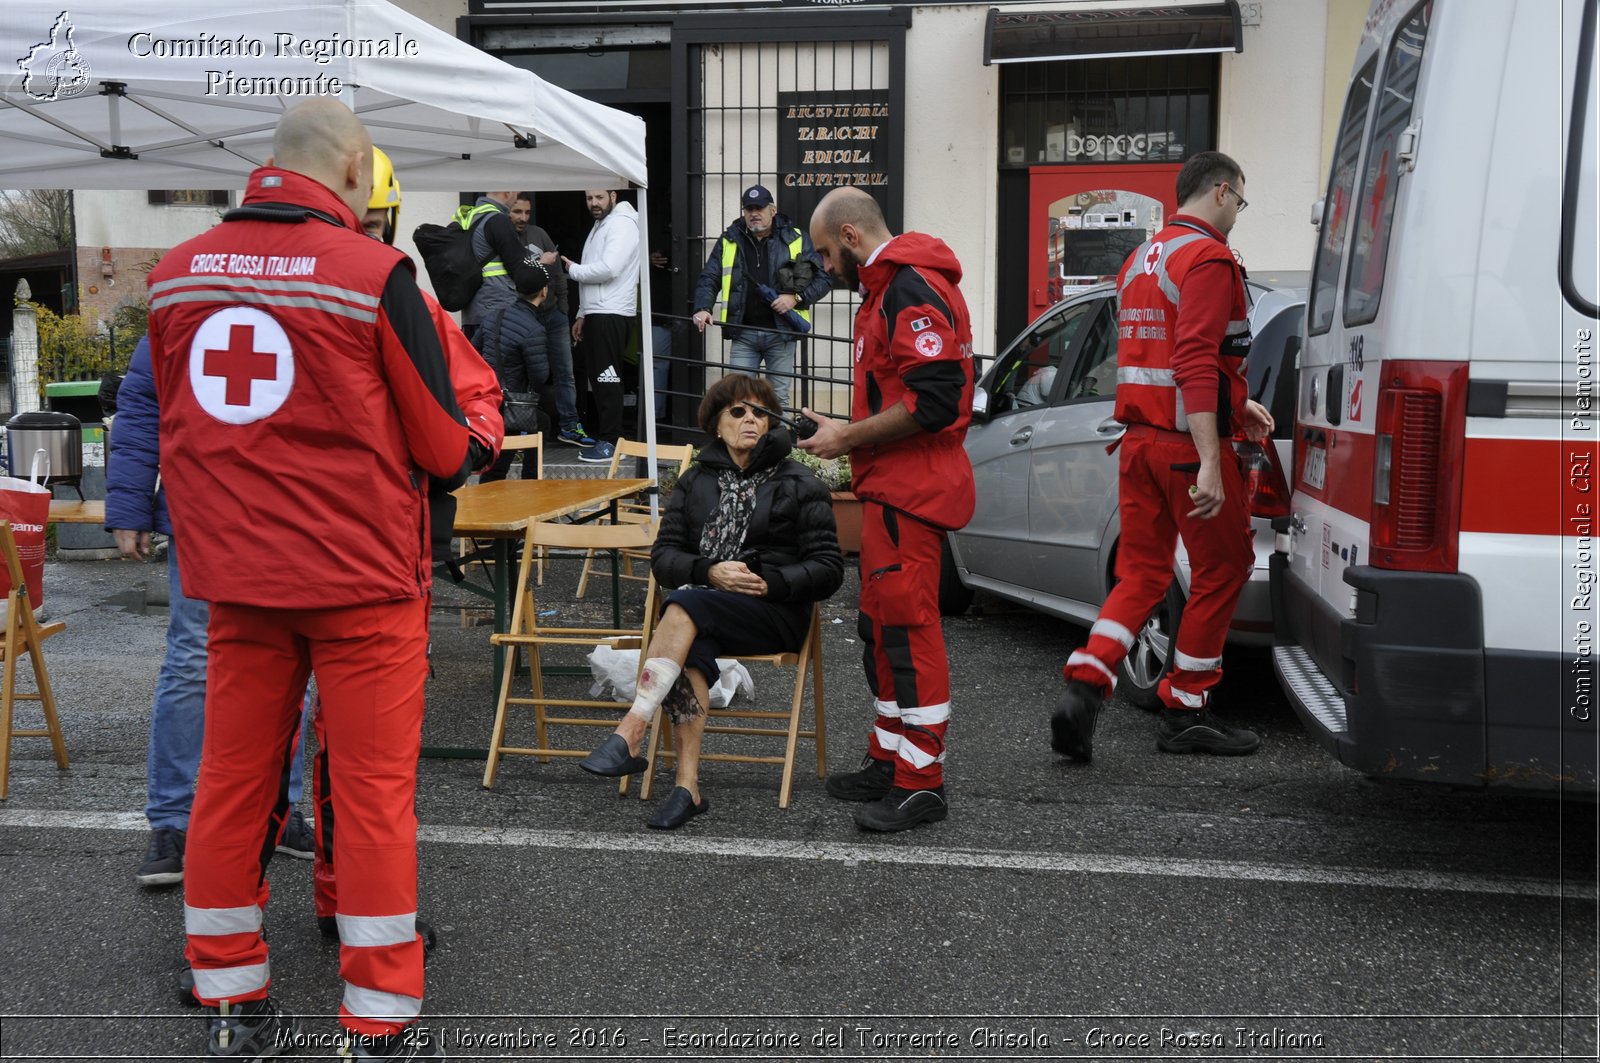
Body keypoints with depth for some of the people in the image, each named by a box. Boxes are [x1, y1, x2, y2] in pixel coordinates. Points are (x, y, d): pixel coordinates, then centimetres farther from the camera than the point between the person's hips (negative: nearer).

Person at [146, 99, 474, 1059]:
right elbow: (440, 444, -7)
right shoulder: (376, 273, -12)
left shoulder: (177, 273, 3)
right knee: (375, 790, 3)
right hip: (361, 571, -5)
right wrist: (476, 447, 15)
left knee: (233, 780, 13)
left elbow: (177, 420, 12)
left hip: (235, 574, 5)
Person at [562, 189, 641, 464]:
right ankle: (606, 435, 16)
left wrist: (573, 269, -8)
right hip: (596, 314, 10)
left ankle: (611, 442, -8)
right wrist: (582, 315, 22)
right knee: (597, 377, 10)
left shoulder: (621, 224, -9)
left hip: (612, 315, -10)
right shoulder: (600, 227, 22)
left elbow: (608, 269, -22)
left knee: (607, 377, -10)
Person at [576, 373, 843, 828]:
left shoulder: (799, 485, 7)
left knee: (685, 604, -33)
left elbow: (829, 568, 2)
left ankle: (630, 734, -40)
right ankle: (688, 786, -39)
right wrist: (709, 571, -11)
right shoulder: (695, 481, 17)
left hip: (774, 612, -3)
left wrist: (770, 582, -14)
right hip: (703, 612, 3)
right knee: (689, 648, -34)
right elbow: (663, 556, 9)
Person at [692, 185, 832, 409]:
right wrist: (703, 308, -14)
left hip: (781, 333, -1)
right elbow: (709, 279, 4)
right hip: (743, 334, 1)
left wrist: (797, 298, -11)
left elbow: (824, 279, 4)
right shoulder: (729, 241, 7)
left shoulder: (797, 240, 3)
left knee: (779, 398, 7)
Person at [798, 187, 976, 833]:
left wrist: (847, 438, -16)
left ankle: (921, 783, -1)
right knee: (884, 625, 16)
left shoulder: (911, 290, -16)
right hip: (896, 486, 11)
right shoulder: (889, 287, 20)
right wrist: (846, 432, 13)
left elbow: (934, 399, -25)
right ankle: (890, 760, 27)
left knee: (907, 625, -8)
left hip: (910, 490, -11)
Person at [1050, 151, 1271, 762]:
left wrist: (1236, 405, 28)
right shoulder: (1209, 259, -11)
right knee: (1222, 571, 6)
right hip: (1188, 442, -8)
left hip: (1140, 438, 8)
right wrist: (1210, 463, -25)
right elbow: (1196, 362, -22)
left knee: (1141, 573, 10)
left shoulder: (1143, 259, 19)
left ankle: (1084, 688, -7)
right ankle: (1185, 713, 13)